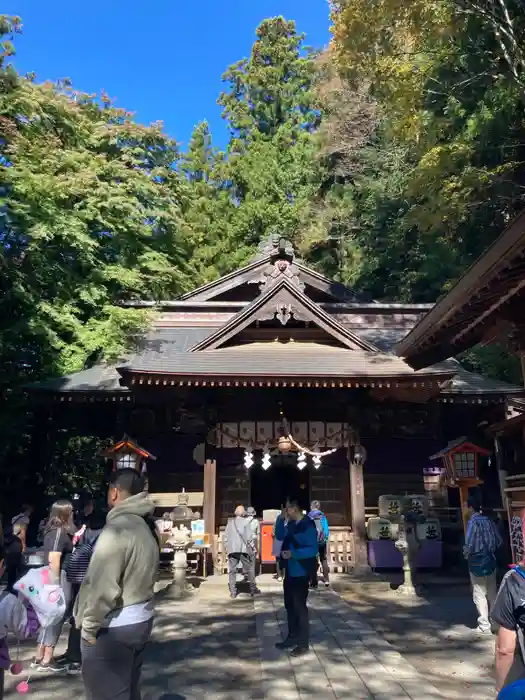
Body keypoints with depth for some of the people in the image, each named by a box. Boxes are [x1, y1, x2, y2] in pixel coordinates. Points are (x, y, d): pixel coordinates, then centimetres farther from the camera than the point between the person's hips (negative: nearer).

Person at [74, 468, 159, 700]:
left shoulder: (118, 527, -22)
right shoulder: (147, 527, 6)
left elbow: (102, 586, -23)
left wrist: (88, 626, -12)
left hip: (113, 628, -9)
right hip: (141, 619, 9)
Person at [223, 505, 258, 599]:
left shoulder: (230, 522, 6)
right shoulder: (245, 521, -3)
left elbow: (226, 535, 7)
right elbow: (249, 536, -5)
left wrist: (226, 547, 15)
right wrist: (252, 547, 5)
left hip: (232, 549, 2)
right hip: (243, 548, -2)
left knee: (232, 570, 7)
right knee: (249, 569, 12)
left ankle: (233, 592, 5)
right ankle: (253, 589, 17)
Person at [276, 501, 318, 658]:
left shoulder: (308, 526, -17)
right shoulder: (291, 525, 8)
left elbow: (313, 549, -21)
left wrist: (293, 554, -26)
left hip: (301, 572, -8)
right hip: (290, 572, 8)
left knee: (300, 606, 1)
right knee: (290, 605, 17)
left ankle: (303, 643, 12)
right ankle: (293, 637, 30)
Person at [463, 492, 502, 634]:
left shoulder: (473, 522, -17)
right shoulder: (489, 520, 1)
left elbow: (469, 544, -22)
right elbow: (499, 540, 6)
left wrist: (466, 555, -3)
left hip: (477, 562, -6)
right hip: (490, 560, 6)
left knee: (480, 595, 2)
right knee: (492, 593, 17)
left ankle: (484, 626, 5)